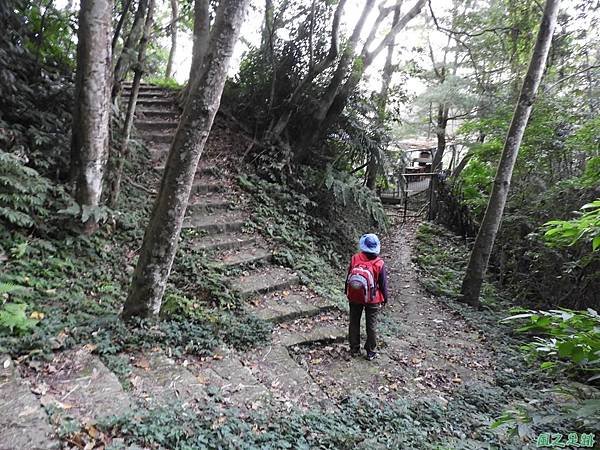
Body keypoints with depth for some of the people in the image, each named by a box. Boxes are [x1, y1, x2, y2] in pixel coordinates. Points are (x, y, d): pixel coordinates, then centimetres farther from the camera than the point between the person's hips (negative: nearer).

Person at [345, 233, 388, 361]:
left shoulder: (355, 259, -11)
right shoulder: (379, 264, -16)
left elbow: (348, 278, -2)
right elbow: (383, 284, -8)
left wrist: (347, 293, 12)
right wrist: (384, 299, 7)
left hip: (354, 298, 2)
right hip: (372, 300, -2)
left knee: (354, 323, 16)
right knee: (371, 326, 10)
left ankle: (355, 349, 26)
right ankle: (370, 352, 19)